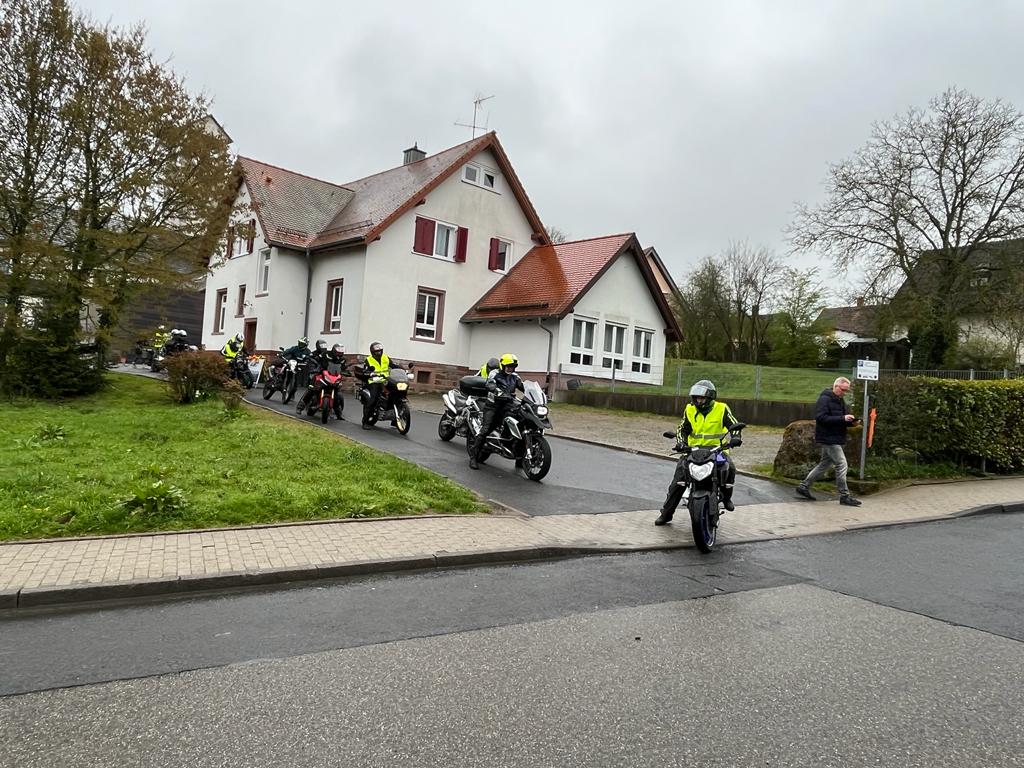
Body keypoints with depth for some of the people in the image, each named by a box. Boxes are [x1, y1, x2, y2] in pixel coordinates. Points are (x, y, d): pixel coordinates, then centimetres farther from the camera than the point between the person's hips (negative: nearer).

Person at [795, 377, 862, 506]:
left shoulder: (840, 401, 16)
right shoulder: (824, 399, -13)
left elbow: (844, 420, 20)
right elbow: (821, 418, -23)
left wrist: (851, 421, -3)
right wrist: (842, 419, -26)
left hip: (836, 439, 10)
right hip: (828, 438, -10)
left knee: (824, 465, 14)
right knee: (842, 464, -9)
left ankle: (803, 487, 22)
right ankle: (844, 496, -1)